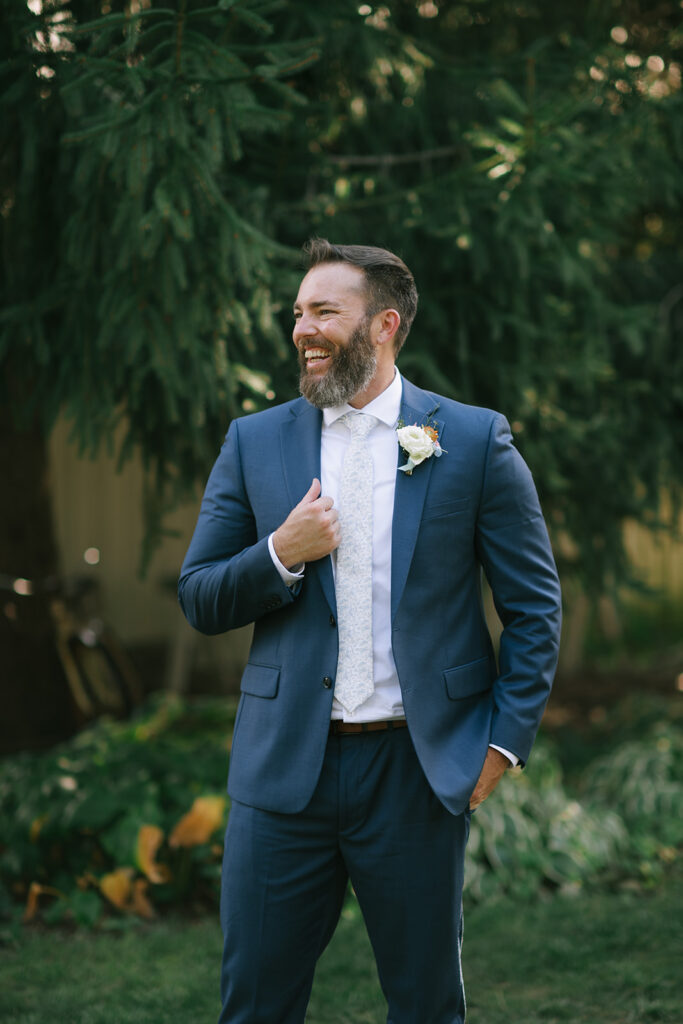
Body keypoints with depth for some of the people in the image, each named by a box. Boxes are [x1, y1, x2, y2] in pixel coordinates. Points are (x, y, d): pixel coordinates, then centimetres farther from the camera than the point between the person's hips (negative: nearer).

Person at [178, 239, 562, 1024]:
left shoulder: (474, 441, 0)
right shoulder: (255, 443, 6)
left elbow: (535, 605, 3)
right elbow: (198, 600, 7)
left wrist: (506, 739, -3)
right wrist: (281, 556, -11)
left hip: (417, 771, -2)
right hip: (285, 768, 2)